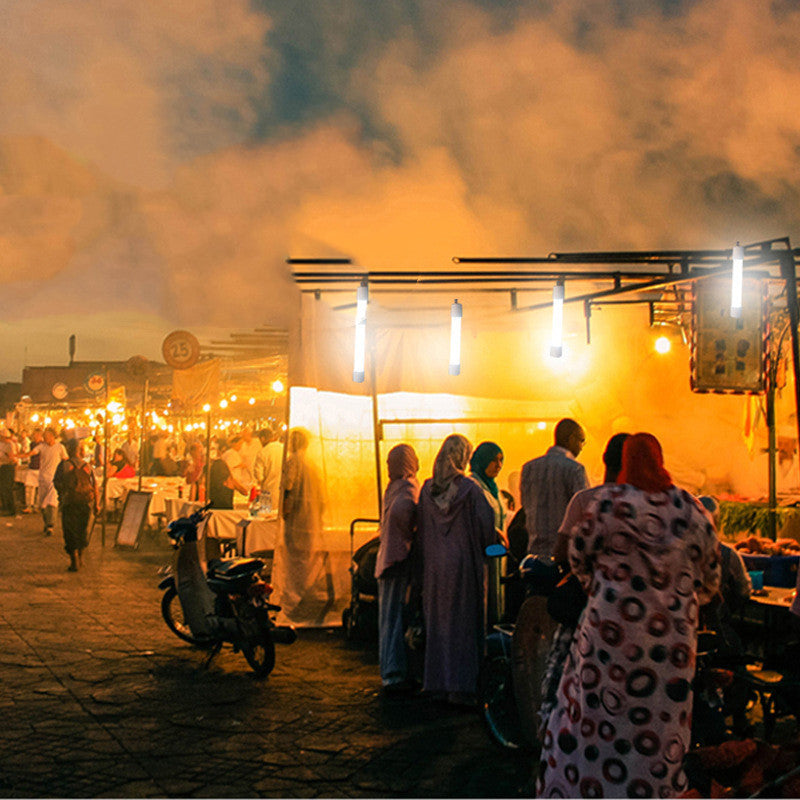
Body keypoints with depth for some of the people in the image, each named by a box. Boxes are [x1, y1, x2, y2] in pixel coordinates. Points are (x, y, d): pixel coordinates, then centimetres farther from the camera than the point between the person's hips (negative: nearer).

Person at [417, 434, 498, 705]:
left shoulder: (427, 489, 0)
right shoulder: (469, 489, -13)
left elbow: (421, 528, 7)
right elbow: (486, 527, -10)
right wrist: (485, 548, 9)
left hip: (434, 564, 4)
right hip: (463, 563, -4)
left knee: (438, 622, 14)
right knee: (462, 624, 3)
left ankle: (436, 681, 21)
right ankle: (459, 686, 4)